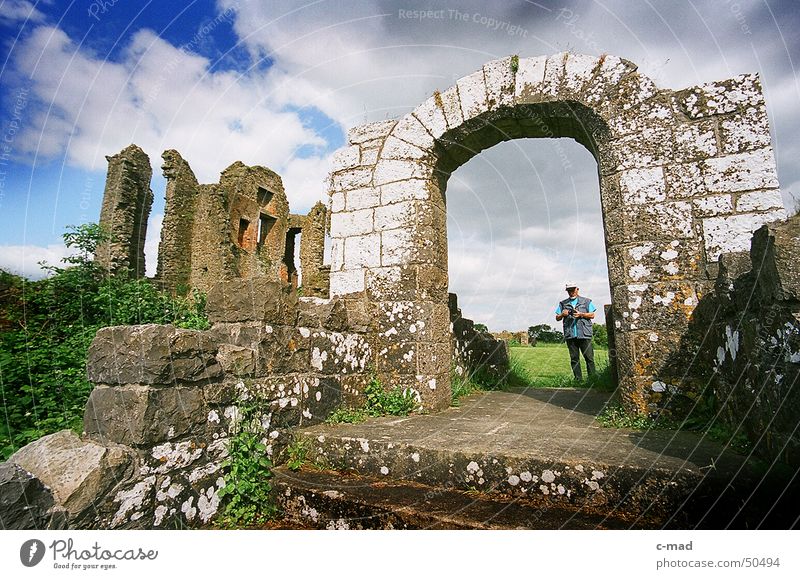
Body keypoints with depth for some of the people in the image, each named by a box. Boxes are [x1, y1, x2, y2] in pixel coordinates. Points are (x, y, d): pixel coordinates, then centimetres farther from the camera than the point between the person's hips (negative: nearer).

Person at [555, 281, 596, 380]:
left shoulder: (586, 301, 12)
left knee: (589, 357, -4)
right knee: (574, 358, 3)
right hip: (570, 335, 2)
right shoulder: (563, 303, 16)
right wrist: (562, 315, -7)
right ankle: (578, 379, 9)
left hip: (584, 334, -2)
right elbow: (557, 318, 14)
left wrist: (581, 314, -10)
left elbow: (592, 315, 5)